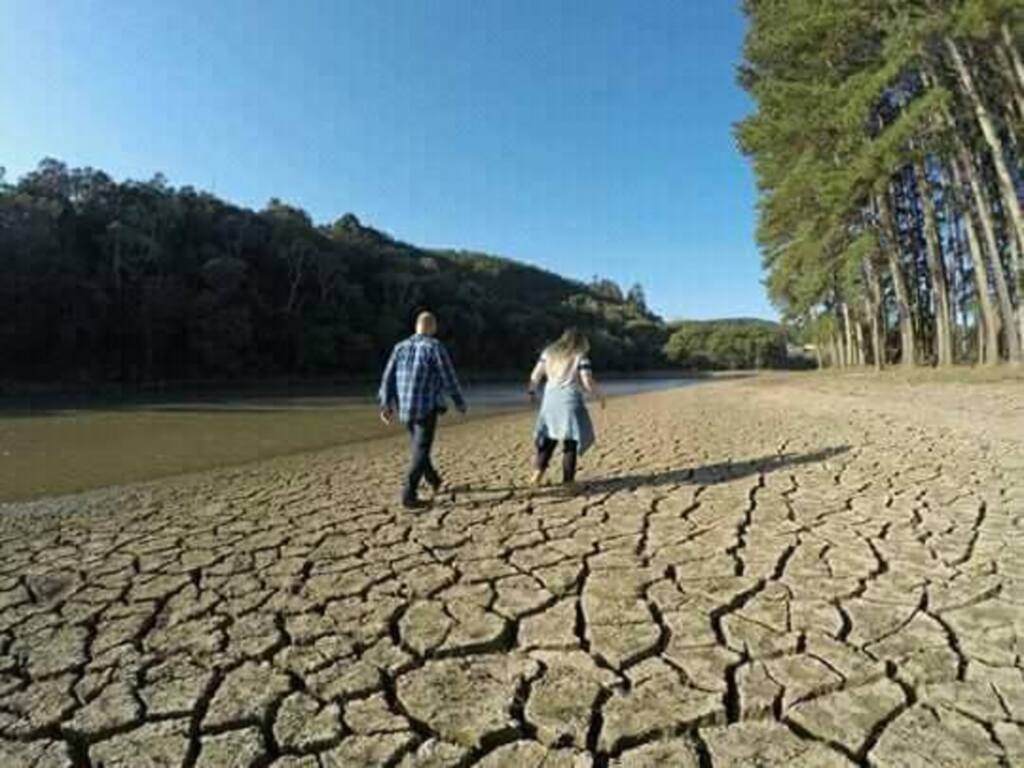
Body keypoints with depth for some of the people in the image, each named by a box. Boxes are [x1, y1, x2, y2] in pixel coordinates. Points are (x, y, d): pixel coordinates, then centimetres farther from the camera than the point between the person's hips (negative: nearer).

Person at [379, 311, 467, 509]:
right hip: (427, 408, -6)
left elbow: (388, 378, 3)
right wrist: (460, 403, 4)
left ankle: (433, 481, 41)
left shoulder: (400, 347, 8)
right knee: (420, 451, -4)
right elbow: (449, 379, -8)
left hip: (405, 409, 6)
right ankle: (408, 495, -11)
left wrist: (386, 405, 3)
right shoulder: (435, 347, -8)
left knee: (419, 445, 23)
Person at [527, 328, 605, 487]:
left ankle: (539, 471, 2)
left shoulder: (549, 353, 8)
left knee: (548, 437, 18)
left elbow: (535, 375, 6)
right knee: (571, 441, 5)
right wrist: (599, 396, 5)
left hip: (550, 399, 4)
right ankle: (568, 480, 5)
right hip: (570, 401, -4)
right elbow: (588, 383, -11)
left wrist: (532, 391, 23)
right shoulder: (580, 357, -3)